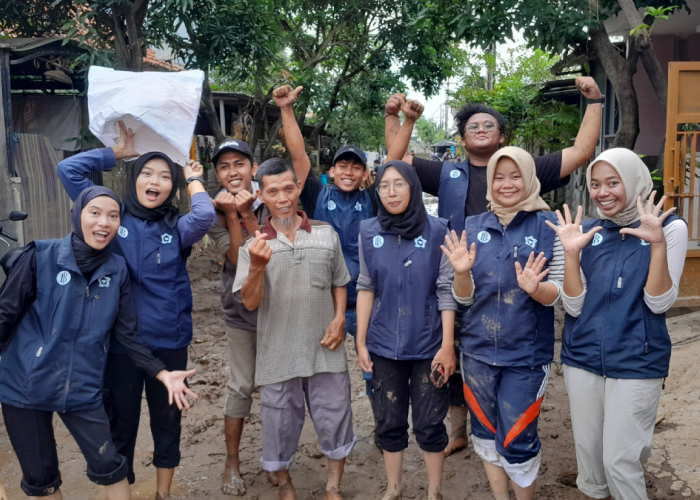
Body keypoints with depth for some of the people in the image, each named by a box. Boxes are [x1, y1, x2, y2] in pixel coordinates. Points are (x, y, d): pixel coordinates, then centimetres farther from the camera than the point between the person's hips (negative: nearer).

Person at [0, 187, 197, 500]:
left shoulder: (117, 270, -2)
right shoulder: (41, 256, -11)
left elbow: (126, 334, 1)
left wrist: (162, 374, -7)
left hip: (82, 389, 2)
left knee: (108, 467, 4)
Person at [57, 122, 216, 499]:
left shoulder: (177, 227, 0)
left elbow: (205, 217, -23)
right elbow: (68, 169, -3)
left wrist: (194, 180, -7)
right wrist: (118, 152, 1)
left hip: (169, 341, 1)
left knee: (167, 420, 16)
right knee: (120, 422, 11)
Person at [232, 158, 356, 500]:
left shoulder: (326, 234, 2)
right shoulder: (254, 245, -3)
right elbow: (250, 302, -8)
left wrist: (339, 319, -3)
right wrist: (257, 267, -25)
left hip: (325, 349, 1)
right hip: (278, 353, -1)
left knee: (335, 418, 10)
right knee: (280, 423, 12)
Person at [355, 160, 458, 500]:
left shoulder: (437, 231, -7)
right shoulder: (368, 232, 1)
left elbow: (446, 291, -6)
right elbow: (366, 289, 5)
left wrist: (448, 345, -9)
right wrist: (360, 342, 3)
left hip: (428, 345, -2)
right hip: (384, 345, 2)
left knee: (429, 423, 8)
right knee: (389, 422, 13)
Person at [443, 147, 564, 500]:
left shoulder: (548, 225, -5)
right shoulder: (473, 227, 3)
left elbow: (557, 293, -6)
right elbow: (464, 297, 3)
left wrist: (534, 288, -27)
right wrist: (462, 273, -18)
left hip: (527, 353, -3)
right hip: (478, 350, 3)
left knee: (517, 443, 2)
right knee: (486, 434, 15)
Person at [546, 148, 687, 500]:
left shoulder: (670, 227, -5)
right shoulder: (586, 231, 2)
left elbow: (659, 303, -11)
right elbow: (574, 306, -4)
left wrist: (658, 243, -22)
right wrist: (572, 253, -15)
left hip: (637, 362, -3)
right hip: (582, 357, 3)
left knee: (619, 460, -1)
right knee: (588, 450, 15)